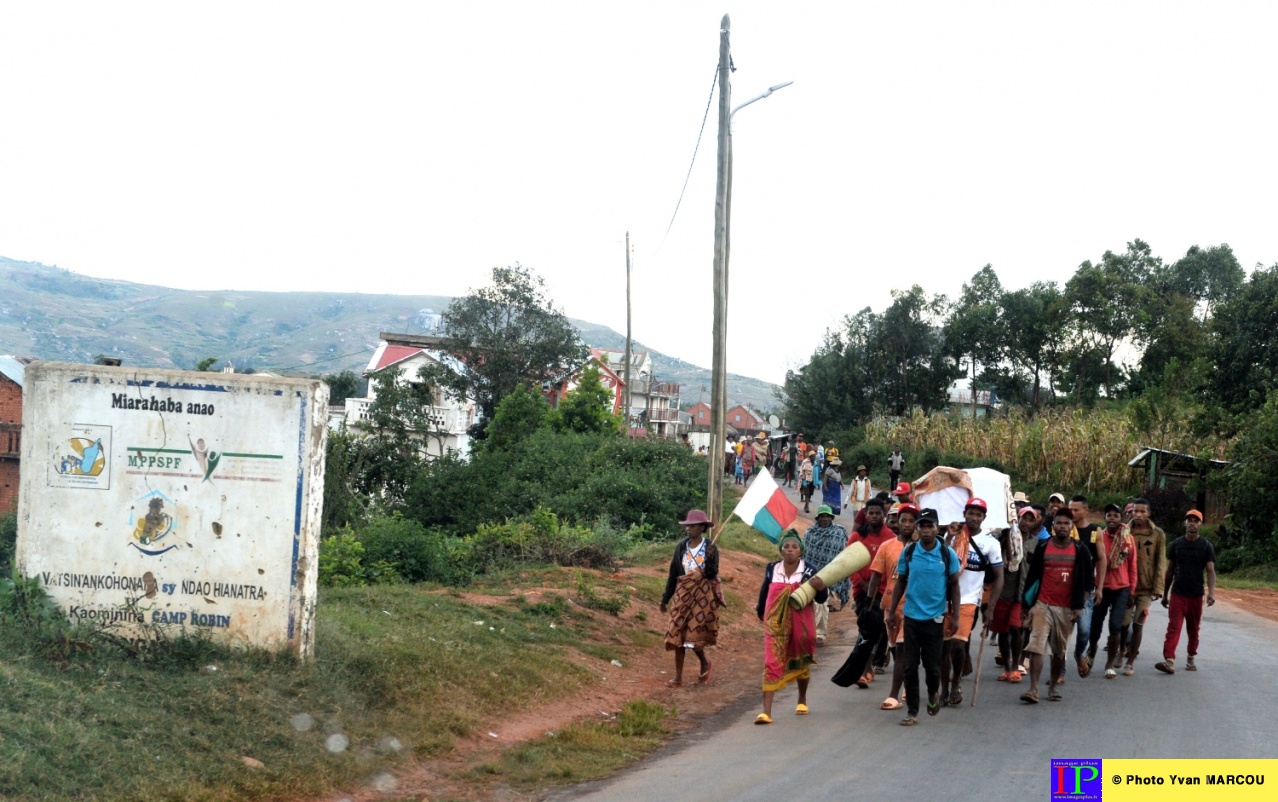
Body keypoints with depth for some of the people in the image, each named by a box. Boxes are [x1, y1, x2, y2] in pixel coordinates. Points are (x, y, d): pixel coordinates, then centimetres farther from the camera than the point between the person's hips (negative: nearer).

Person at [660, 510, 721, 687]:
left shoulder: (710, 547, -7)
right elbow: (673, 573, 7)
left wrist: (710, 558, -29)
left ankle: (705, 663, 26)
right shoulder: (681, 546, 2)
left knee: (694, 634, -4)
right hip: (682, 594, 4)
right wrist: (666, 597, 9)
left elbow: (712, 574, -12)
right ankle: (678, 677, 7)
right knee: (678, 635, 1)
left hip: (702, 596, -3)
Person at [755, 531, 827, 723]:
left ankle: (802, 700, 42)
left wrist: (821, 588, -28)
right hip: (776, 624, 0)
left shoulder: (808, 571, -7)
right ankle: (766, 711, -14)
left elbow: (821, 599, -6)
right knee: (772, 664, -10)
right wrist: (760, 610, 30)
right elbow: (764, 591, 16)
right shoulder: (772, 569, -1)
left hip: (801, 625, 0)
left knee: (800, 662, 18)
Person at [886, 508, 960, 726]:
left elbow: (954, 585, 2)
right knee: (910, 666, 2)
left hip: (935, 618, -1)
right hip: (911, 617, 1)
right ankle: (912, 712, 10)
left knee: (932, 664, 5)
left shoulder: (947, 554, -4)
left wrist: (955, 616, -2)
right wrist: (892, 611, 3)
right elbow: (900, 582, 7)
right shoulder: (908, 552, -2)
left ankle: (933, 694, 37)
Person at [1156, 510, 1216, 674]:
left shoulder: (1206, 547, -1)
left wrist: (1211, 592, -24)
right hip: (1177, 594, 0)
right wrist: (1165, 594, 9)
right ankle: (1169, 661, -21)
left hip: (1196, 595, 0)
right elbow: (1170, 570, 9)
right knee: (1173, 627, -11)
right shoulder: (1176, 544, 4)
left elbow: (1210, 571, -9)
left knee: (1193, 629, 10)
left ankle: (1190, 659, 25)